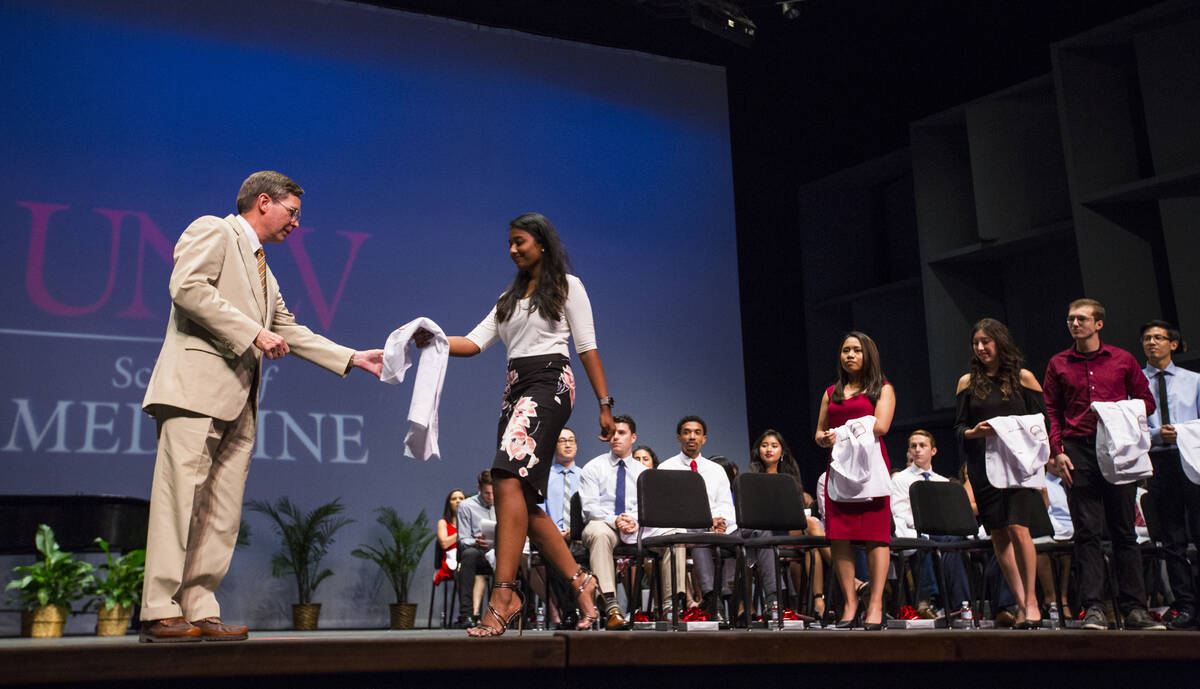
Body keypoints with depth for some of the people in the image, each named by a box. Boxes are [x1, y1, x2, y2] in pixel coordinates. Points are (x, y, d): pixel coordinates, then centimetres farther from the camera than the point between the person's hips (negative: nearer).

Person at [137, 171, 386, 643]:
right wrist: (253, 333, -14)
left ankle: (201, 612, 4)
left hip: (239, 400, 9)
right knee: (180, 495, -11)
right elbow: (187, 287, -12)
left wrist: (354, 358, 24)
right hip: (197, 383, -9)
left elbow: (289, 331, 29)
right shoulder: (212, 231, 5)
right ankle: (160, 613, -10)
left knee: (222, 513, 3)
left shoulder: (263, 272, 30)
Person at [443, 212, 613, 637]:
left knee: (508, 479, -24)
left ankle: (503, 598, -29)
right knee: (525, 502, 1)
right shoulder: (509, 297, 25)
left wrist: (604, 404, -2)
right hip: (515, 389, 7)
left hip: (549, 383, -7)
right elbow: (473, 343, 14)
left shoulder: (567, 286, 7)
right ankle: (579, 582, 13)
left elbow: (588, 348, 2)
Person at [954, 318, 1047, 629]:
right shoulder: (967, 382, 12)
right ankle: (1021, 603, 9)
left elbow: (1042, 421, 7)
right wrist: (974, 432, -10)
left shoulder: (1023, 378, 6)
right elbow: (958, 428, 11)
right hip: (982, 466, 3)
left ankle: (1031, 600, -2)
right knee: (998, 534, 1)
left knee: (1017, 527, -15)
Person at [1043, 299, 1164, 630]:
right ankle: (1093, 607, -3)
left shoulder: (1122, 360, 9)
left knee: (1124, 530, 4)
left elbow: (1146, 400, 12)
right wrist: (1056, 452, -3)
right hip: (1079, 449, 0)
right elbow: (1052, 412, 7)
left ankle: (1135, 609, 8)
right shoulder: (1058, 364, 10)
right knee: (1087, 531, -4)